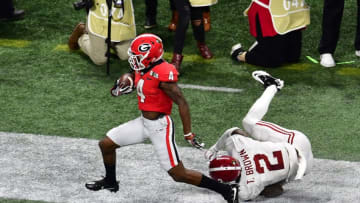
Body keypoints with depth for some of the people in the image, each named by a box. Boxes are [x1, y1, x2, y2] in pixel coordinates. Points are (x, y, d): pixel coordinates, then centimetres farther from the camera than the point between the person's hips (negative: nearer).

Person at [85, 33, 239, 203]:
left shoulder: (163, 76, -26)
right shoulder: (142, 68, -1)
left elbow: (182, 103, -22)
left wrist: (188, 134, -22)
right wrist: (124, 81, -4)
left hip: (160, 127, -9)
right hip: (144, 122, 9)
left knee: (179, 175, -7)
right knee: (106, 144, 15)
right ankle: (110, 182, 41)